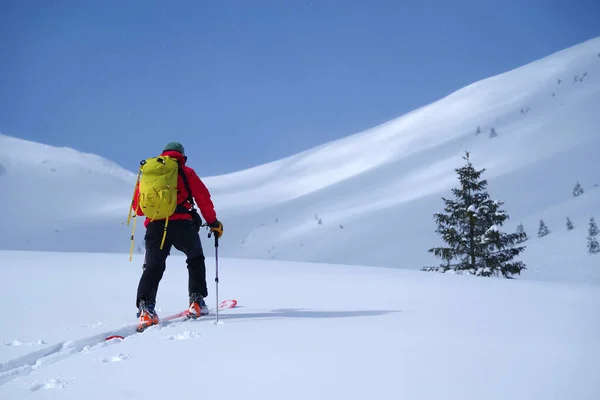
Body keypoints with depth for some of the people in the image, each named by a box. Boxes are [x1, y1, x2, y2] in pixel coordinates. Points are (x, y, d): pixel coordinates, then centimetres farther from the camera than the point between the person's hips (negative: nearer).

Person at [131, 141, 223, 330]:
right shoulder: (186, 172, 12)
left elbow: (137, 206, 20)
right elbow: (203, 198, 6)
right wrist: (213, 222, 15)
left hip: (154, 226, 2)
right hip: (182, 224, -2)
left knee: (153, 267, 5)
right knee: (195, 259, 20)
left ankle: (145, 308, -15)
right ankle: (197, 302, 13)